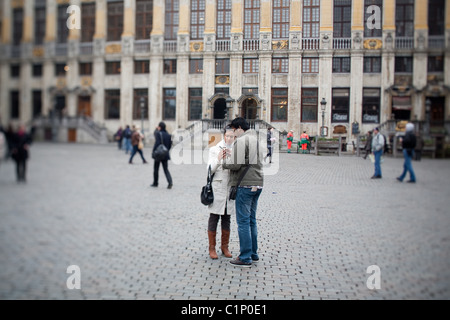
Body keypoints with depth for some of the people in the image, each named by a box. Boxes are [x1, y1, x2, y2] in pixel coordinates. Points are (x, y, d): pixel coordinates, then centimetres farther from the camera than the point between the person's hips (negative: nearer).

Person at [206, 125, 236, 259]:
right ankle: (212, 248, 11)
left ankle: (225, 247, 22)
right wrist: (218, 160, -20)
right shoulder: (214, 150, 1)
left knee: (227, 219, 10)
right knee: (214, 218, 1)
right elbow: (209, 170, -5)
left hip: (230, 190, 3)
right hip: (217, 189, -2)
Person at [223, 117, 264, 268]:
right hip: (257, 184, 9)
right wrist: (231, 156, 14)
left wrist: (225, 161, 2)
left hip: (245, 185, -9)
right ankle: (253, 254, 23)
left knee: (243, 221, -4)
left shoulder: (241, 140, -11)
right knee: (251, 220, 16)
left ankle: (245, 258, 0)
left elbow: (236, 164, -20)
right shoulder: (256, 139, 19)